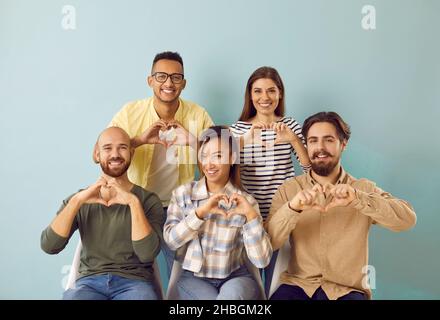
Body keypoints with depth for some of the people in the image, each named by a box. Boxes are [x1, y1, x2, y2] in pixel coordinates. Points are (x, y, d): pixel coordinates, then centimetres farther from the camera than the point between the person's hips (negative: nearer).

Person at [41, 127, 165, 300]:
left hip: (134, 281, -1)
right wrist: (77, 200, -14)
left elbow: (147, 254, -10)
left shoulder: (147, 199, 4)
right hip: (90, 281, 1)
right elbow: (49, 246, -3)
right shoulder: (80, 199, 11)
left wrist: (134, 202, -19)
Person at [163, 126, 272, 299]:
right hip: (193, 278, 1)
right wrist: (201, 211, -19)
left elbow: (261, 260, -10)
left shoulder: (246, 201, -3)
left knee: (231, 295, -33)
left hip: (235, 277, 0)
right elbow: (170, 240, -8)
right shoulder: (183, 193, 2)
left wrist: (251, 214, -22)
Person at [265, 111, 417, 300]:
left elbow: (407, 220, -12)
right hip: (298, 285, -1)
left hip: (347, 290, 1)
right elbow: (268, 243, -7)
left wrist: (358, 199, -26)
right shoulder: (289, 189, 2)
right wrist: (292, 208, -25)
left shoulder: (364, 189, 2)